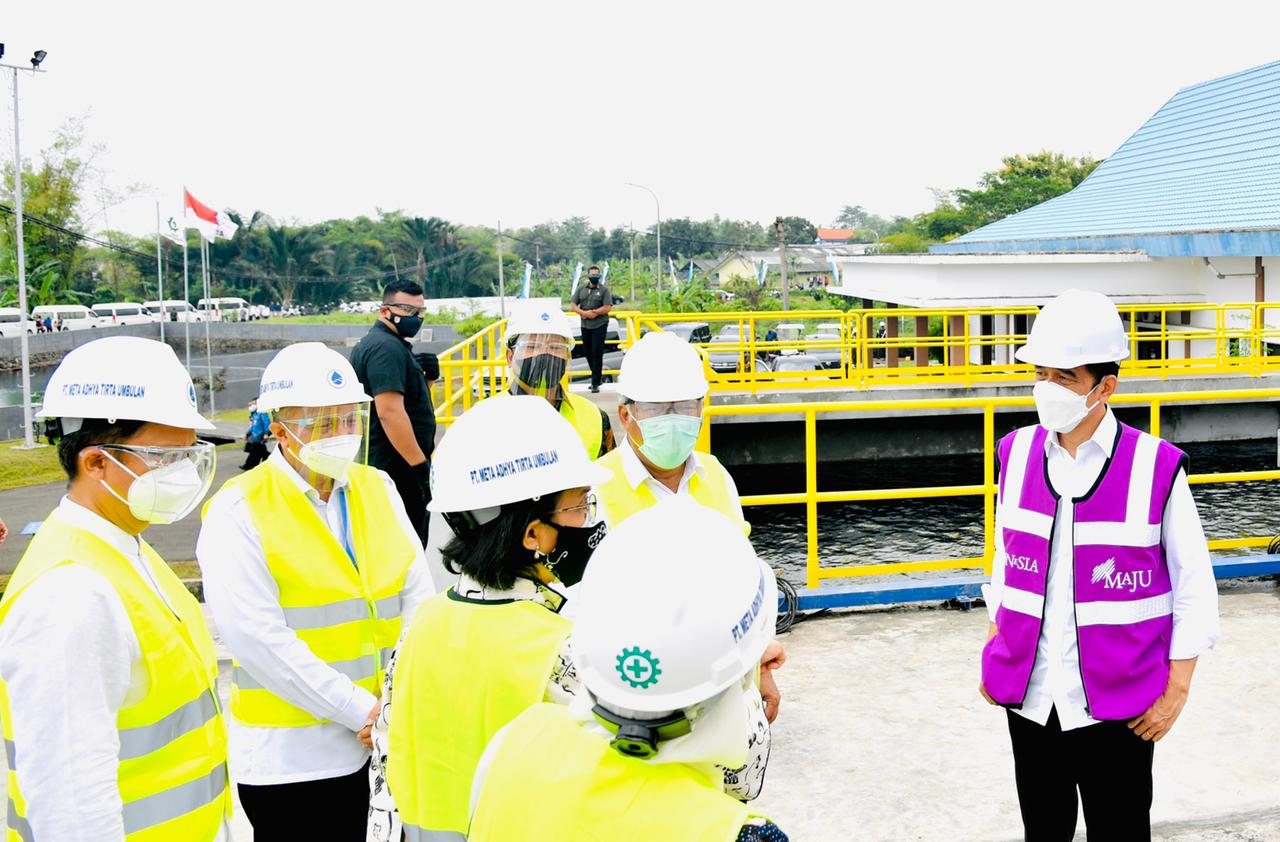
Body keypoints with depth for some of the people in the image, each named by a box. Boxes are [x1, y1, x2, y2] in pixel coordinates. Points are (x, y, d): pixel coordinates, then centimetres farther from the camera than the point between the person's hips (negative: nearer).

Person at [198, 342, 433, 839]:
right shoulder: (239, 513, -13)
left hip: (358, 743, 5)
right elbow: (261, 642, -19)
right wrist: (361, 709, -16)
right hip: (284, 756, -5)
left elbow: (416, 598, 5)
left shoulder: (377, 489, 5)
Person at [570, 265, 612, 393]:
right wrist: (584, 313, -12)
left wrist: (594, 312, -15)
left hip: (600, 325, -5)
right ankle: (599, 377, 28)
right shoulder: (581, 290, 11)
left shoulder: (604, 290, -1)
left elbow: (608, 308, -9)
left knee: (597, 354, -9)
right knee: (588, 353, 10)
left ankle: (595, 383, -6)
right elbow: (573, 305, 5)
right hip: (585, 326, 5)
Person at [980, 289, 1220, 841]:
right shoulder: (1017, 453, 0)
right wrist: (994, 656, 13)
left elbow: (1194, 587, -6)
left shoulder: (1155, 468, -13)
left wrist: (1176, 691, -4)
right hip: (1029, 696, 4)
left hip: (1117, 706, -4)